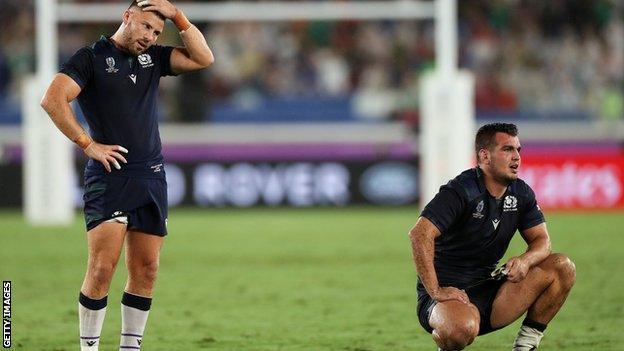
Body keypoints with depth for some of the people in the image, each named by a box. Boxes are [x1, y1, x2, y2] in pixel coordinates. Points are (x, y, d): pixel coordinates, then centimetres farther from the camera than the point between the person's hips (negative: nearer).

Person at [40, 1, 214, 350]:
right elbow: (53, 99, -12)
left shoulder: (153, 57, 14)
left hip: (152, 178, 5)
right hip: (109, 177, -5)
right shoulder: (92, 57, -2)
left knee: (145, 271, 4)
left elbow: (203, 58, 5)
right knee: (102, 268, -12)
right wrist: (89, 144, -13)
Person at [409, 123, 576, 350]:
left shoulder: (521, 193, 6)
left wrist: (525, 261, -15)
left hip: (489, 292, 7)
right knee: (462, 329, -42)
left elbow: (541, 240, 10)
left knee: (562, 267, -5)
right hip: (451, 294, -7)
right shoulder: (461, 191, -17)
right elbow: (419, 235, -28)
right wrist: (436, 292, -30)